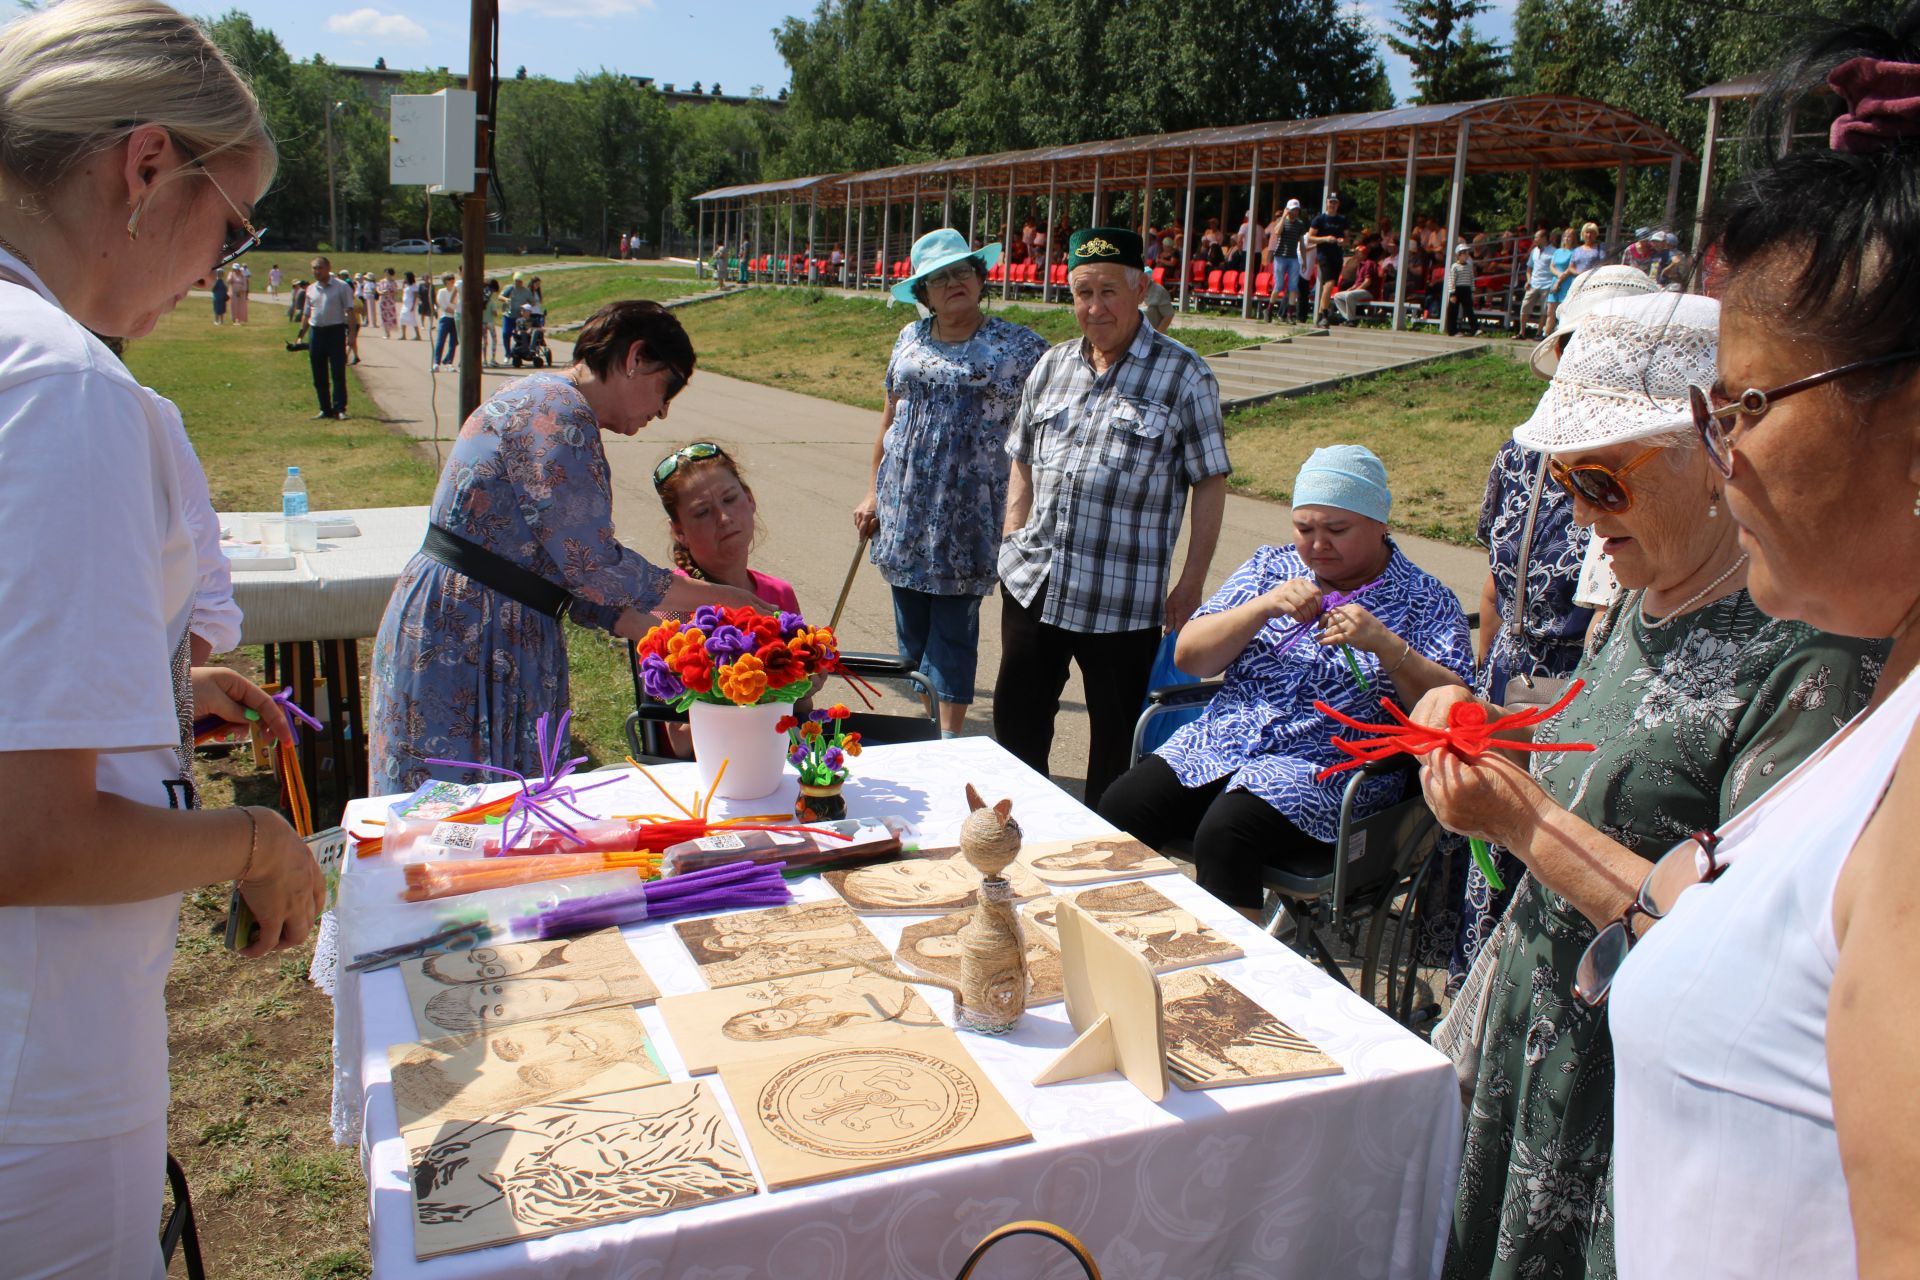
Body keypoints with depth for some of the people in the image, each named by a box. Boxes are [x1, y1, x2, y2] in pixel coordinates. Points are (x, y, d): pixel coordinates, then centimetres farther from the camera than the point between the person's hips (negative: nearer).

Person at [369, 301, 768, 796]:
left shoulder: (541, 398, 17)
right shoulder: (561, 413, -15)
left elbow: (566, 574, 15)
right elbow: (594, 567, -18)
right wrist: (715, 598, -7)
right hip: (464, 639, -10)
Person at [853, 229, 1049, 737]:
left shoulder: (1020, 346, -2)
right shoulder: (911, 341, 10)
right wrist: (874, 491, 15)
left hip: (967, 515, -4)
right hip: (905, 506, 4)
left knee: (954, 629, -1)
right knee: (910, 625, 10)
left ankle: (948, 735, 9)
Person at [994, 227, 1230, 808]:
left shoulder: (1182, 375, -6)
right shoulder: (1051, 366, 10)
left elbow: (1210, 482, -5)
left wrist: (1192, 581, -9)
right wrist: (1013, 536, 9)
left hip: (1121, 598, -5)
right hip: (1032, 582, 5)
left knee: (1117, 735, 9)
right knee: (1017, 715, 17)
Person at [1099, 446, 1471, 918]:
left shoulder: (1425, 602, 4)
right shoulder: (1270, 568, 13)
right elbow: (1188, 656, 5)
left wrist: (1386, 646, -20)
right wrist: (1265, 606, -9)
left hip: (1327, 771, -4)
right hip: (1221, 743, 4)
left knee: (1225, 834, -32)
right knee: (1121, 806, -20)